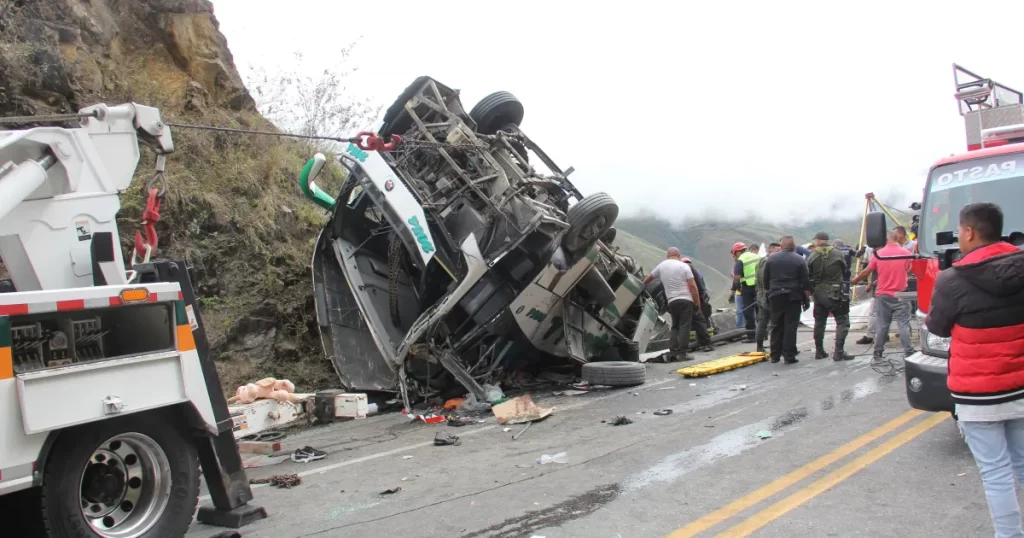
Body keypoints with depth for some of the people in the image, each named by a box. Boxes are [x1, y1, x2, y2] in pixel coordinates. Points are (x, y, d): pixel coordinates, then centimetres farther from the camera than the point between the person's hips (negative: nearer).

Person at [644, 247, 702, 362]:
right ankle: (681, 353, -9)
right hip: (686, 300, -3)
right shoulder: (683, 266, -2)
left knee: (675, 327, 13)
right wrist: (697, 301, 0)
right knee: (684, 326, -3)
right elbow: (692, 285, -7)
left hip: (672, 301, 4)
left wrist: (642, 285, 41)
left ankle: (673, 352, 4)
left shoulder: (661, 266, 9)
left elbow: (649, 278, 22)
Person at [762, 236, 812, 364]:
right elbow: (805, 282, -4)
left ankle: (775, 355, 12)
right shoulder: (800, 260, -2)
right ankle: (789, 356, -2)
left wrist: (769, 292, 17)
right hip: (793, 296, -2)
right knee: (790, 326, -1)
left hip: (775, 296, 2)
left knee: (776, 326, 10)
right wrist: (807, 298, 2)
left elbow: (766, 279, 7)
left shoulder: (771, 258, 4)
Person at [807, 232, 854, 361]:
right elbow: (845, 271, 4)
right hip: (835, 293, -3)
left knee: (819, 322, 15)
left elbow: (808, 276, 1)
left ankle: (819, 351, 20)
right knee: (843, 322, 2)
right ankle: (839, 352, -8)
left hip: (819, 293, 3)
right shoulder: (838, 254, -6)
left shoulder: (812, 257, -2)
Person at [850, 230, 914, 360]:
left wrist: (854, 280, 25)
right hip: (900, 295, -2)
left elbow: (866, 272, 5)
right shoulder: (906, 253, -5)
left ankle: (878, 353, 14)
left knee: (882, 325, 8)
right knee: (904, 325, 0)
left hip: (883, 295, 2)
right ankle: (909, 353, -1)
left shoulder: (879, 253, -2)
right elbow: (907, 270, 9)